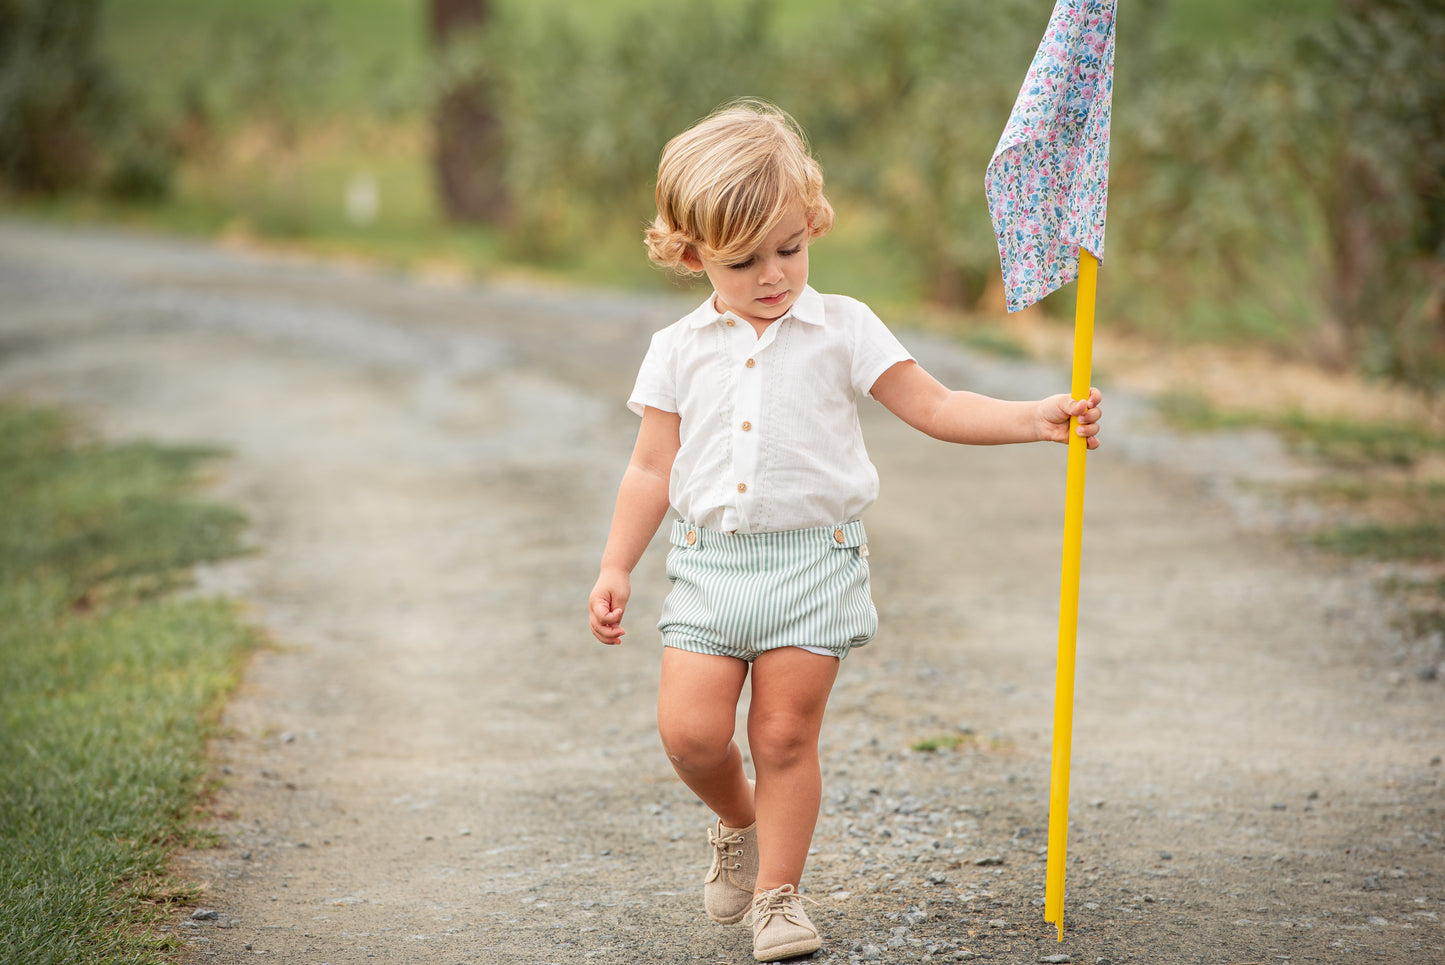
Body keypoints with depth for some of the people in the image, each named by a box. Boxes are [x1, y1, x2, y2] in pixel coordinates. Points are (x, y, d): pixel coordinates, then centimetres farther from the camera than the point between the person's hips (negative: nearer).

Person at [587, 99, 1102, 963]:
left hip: (813, 560, -2)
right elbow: (653, 469, 11)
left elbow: (935, 409, 0)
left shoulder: (843, 330, 1)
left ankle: (778, 891, 14)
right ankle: (738, 822, 27)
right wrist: (616, 569, 7)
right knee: (689, 731, -4)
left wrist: (1039, 420, -12)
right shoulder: (680, 350, 6)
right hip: (710, 561, 2)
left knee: (786, 734, -1)